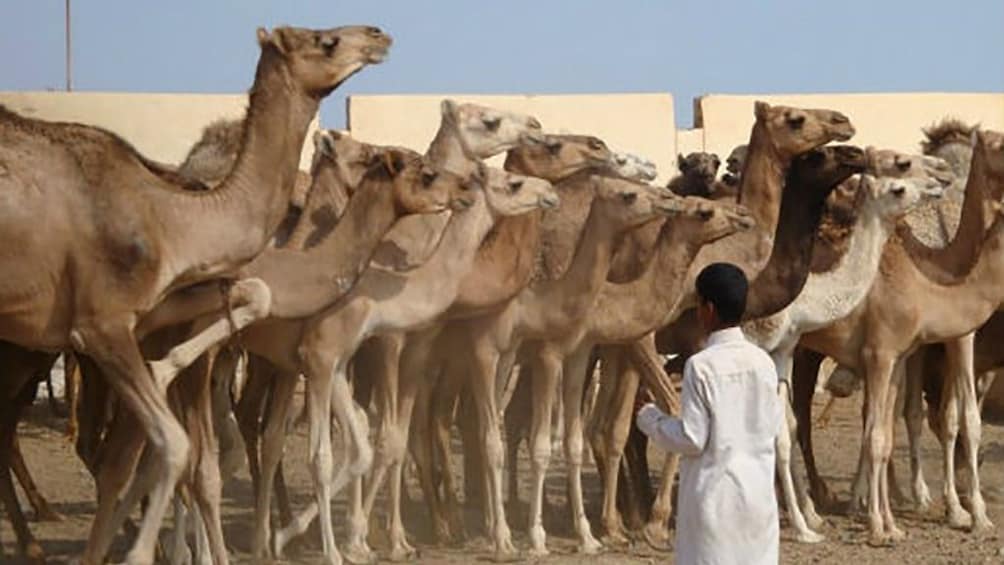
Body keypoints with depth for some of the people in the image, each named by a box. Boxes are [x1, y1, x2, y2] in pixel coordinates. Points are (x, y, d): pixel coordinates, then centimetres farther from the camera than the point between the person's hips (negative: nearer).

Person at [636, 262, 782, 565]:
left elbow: (691, 439, -12)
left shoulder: (702, 366, -13)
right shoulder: (762, 362, 2)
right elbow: (773, 425, 8)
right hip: (758, 493, 5)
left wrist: (651, 420, 4)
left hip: (715, 495, -5)